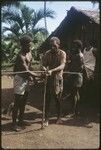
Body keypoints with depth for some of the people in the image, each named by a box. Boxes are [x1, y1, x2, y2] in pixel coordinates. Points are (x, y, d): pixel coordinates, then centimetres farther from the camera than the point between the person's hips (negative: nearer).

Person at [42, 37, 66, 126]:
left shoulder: (62, 53, -6)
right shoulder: (47, 53, 0)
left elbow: (62, 66, -21)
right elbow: (44, 65, -5)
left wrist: (52, 70, -36)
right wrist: (45, 69, -30)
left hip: (58, 78, -1)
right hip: (49, 78, 1)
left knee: (58, 99, 10)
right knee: (47, 99, 0)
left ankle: (59, 117, 28)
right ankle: (47, 119, 11)